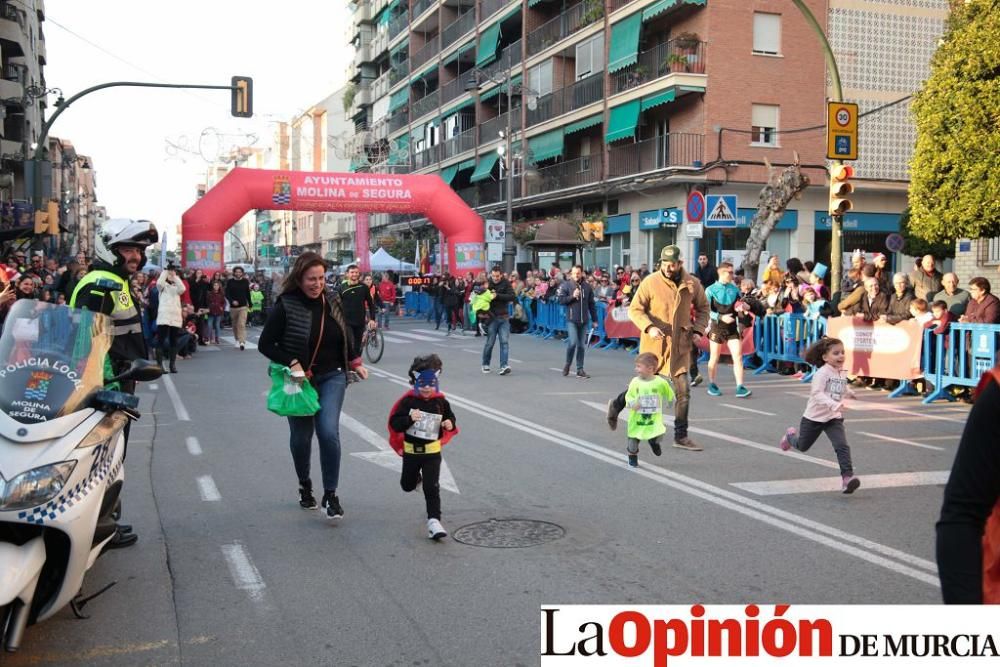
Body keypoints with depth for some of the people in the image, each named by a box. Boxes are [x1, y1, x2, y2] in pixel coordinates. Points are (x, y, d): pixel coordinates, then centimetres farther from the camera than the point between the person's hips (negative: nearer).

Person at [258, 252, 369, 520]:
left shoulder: (333, 301, -1)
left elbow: (346, 334, 15)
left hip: (331, 377, 2)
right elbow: (265, 344, -10)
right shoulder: (286, 306, -14)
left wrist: (355, 362, 9)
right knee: (301, 437, 11)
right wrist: (292, 363, -21)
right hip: (299, 380, -2)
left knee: (329, 432, -13)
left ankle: (330, 495, -2)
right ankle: (305, 486, 36)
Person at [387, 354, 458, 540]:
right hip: (411, 451, 1)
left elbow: (450, 419, 9)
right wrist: (409, 418, -33)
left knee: (432, 488, -9)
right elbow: (394, 423, -16)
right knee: (407, 485, 20)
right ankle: (417, 477, 54)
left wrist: (450, 425, -14)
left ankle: (434, 521, -8)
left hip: (432, 452, -1)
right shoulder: (408, 401, -12)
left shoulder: (441, 402, -6)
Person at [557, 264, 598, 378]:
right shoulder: (566, 285, -1)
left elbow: (592, 304, 11)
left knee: (582, 345, 6)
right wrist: (572, 296, -16)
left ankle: (580, 369, 15)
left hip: (584, 321, 3)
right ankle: (567, 364, 9)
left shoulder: (587, 287, 7)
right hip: (571, 320, -3)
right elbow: (561, 300, -4)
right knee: (573, 342, -14)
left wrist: (594, 320, 11)